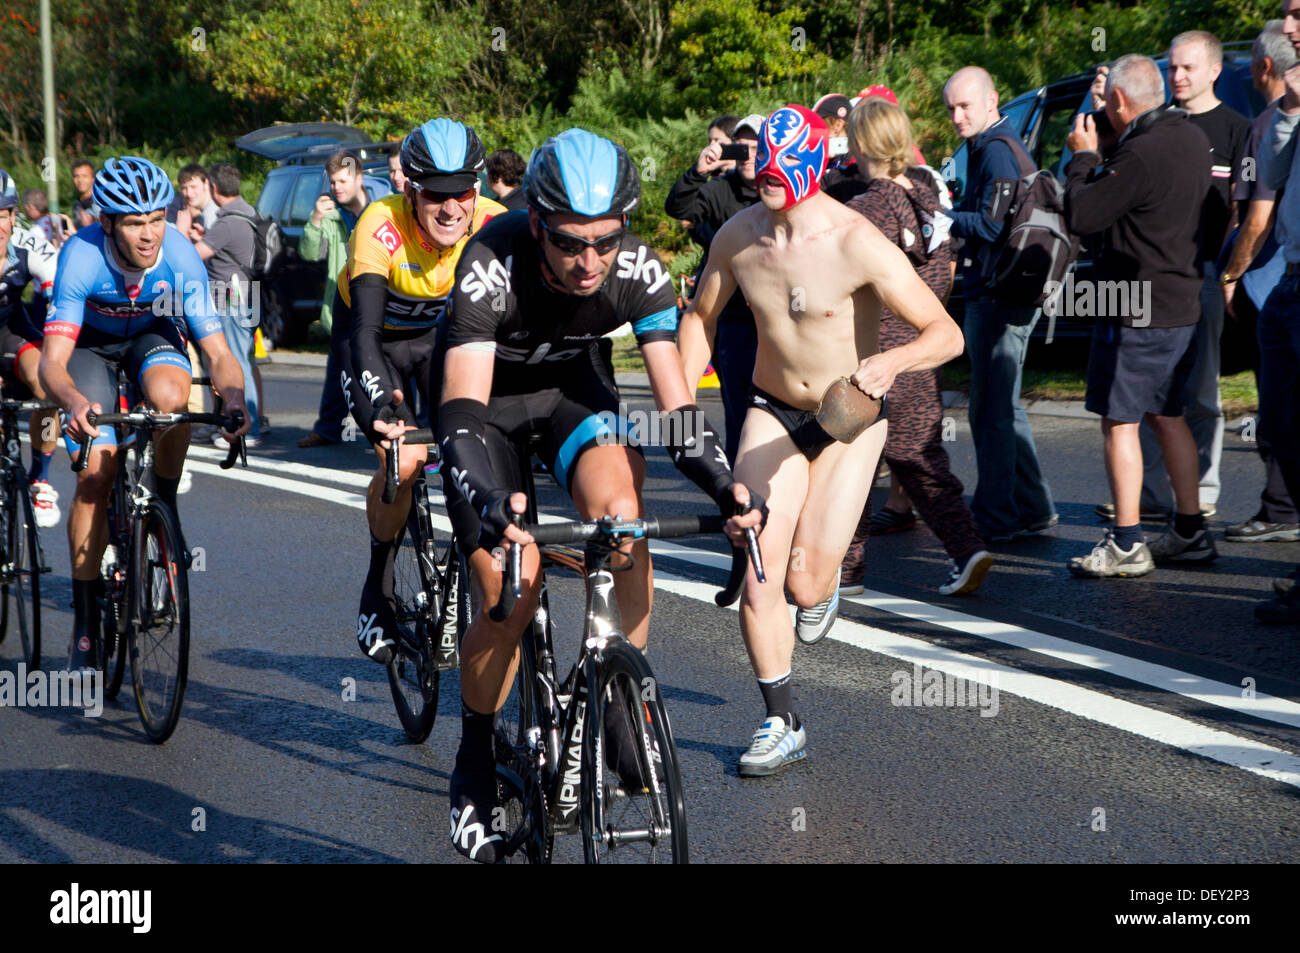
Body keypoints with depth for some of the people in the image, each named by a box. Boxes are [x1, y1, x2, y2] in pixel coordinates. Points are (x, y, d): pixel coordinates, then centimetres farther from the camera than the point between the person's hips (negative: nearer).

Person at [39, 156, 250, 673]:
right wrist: (74, 402, -60)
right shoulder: (81, 257, -34)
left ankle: (165, 511, -9)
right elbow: (52, 361, -38)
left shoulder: (181, 257, -29)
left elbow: (217, 351, -26)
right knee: (95, 473, -14)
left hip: (152, 334, 1)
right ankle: (84, 624, -3)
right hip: (90, 343, -1)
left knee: (171, 396, -35)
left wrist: (233, 395, -47)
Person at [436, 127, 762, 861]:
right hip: (488, 395, -2)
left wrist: (724, 484, -40)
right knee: (509, 596, -13)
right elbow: (463, 409, -43)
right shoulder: (492, 267, -36)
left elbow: (677, 404, -24)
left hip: (572, 385, 2)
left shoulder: (640, 270, -27)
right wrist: (490, 502, -60)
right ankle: (476, 763, 11)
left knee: (620, 509, -29)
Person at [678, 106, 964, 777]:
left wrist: (892, 361, -43)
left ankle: (823, 582, 32)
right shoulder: (737, 236, -8)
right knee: (758, 572, -10)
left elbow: (947, 334, -23)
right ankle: (781, 722, 4)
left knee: (805, 584, -9)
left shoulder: (857, 244, -22)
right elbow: (700, 318, 12)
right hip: (772, 413, 3)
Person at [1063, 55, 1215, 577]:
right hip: (1180, 304, 9)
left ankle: (1126, 545, -1)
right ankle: (1190, 532, 22)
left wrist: (1083, 156, -4)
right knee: (1167, 415, 17)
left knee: (1119, 421, -3)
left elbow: (1081, 216, -18)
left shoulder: (1141, 152, -21)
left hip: (1136, 311, -9)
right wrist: (1099, 161, 9)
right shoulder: (1192, 138, 9)